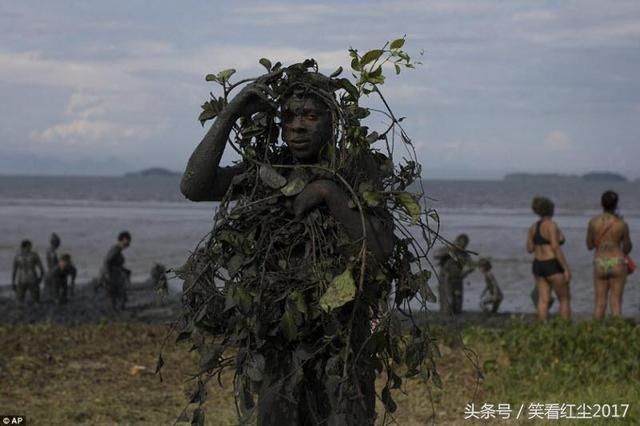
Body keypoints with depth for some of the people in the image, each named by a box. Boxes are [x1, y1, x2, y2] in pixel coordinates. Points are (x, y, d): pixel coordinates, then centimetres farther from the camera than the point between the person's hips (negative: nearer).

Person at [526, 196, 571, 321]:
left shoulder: (534, 226, 7)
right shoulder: (551, 225, -15)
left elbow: (529, 248, 11)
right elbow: (556, 248, -20)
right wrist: (566, 269, -17)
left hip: (538, 267, 7)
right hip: (553, 267, -7)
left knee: (543, 301, 5)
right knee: (565, 299, 5)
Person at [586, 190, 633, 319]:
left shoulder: (593, 222, -4)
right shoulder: (622, 224, -8)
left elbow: (589, 245, 7)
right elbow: (627, 248, 4)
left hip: (599, 265, 2)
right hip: (617, 264, -2)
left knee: (600, 303, 9)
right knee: (616, 302, 2)